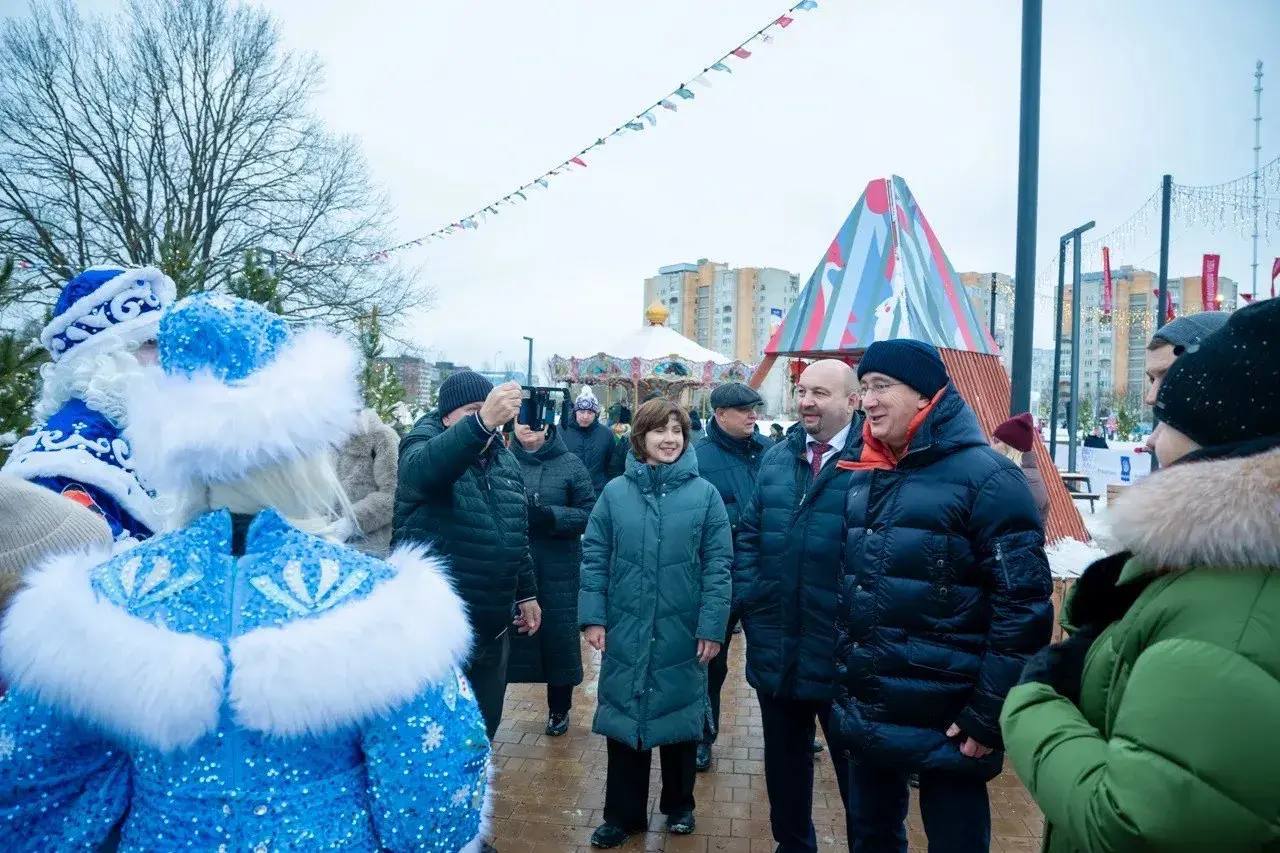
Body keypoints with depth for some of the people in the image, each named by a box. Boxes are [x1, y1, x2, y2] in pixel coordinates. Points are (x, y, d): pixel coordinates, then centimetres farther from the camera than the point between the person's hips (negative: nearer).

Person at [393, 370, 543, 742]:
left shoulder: (505, 459, 10)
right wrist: (481, 421, -53)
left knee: (483, 731, 19)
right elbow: (423, 469, -38)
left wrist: (527, 594, 20)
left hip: (492, 628, 6)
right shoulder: (425, 445, -10)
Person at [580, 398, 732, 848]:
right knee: (623, 720, 10)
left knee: (680, 719, 14)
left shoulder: (704, 494, -4)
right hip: (626, 631, 1)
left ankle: (679, 805, 36)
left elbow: (717, 566, -5)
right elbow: (594, 558, 0)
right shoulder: (615, 492, -2)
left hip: (682, 632, 0)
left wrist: (712, 626, -9)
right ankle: (623, 814, 28)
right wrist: (593, 617, -5)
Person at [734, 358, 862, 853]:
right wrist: (749, 601, -1)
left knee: (856, 766, 14)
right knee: (784, 761, 22)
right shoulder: (776, 460, 7)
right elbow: (749, 535, 10)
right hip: (776, 650, 6)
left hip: (843, 657, -6)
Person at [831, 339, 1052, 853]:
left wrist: (988, 716, -15)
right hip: (865, 718, 7)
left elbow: (1024, 602, -16)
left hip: (947, 726, -6)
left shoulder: (984, 476, -14)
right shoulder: (861, 478, 8)